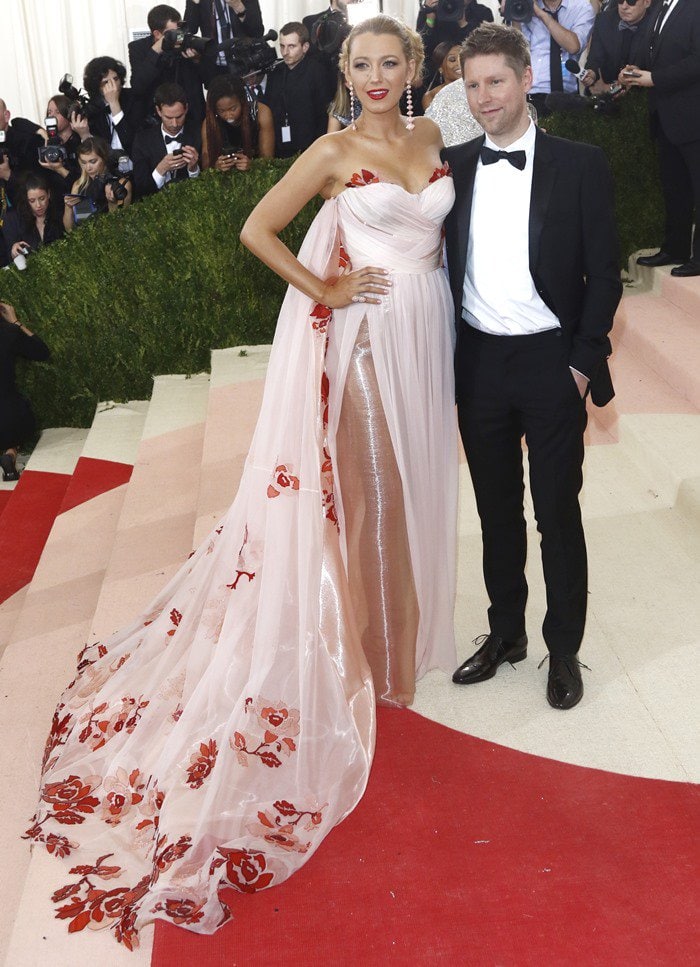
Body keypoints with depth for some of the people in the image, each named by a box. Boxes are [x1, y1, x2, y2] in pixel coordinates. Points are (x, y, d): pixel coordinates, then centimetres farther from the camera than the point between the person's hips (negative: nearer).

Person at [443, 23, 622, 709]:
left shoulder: (579, 166, -3)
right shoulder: (452, 166, 5)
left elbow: (603, 272, -3)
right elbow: (443, 265, 7)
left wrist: (585, 360, -9)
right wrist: (445, 356, 1)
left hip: (551, 362, -3)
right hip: (478, 363, 3)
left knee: (558, 511, 5)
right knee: (496, 509, 14)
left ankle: (563, 648, 21)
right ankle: (505, 633, 30)